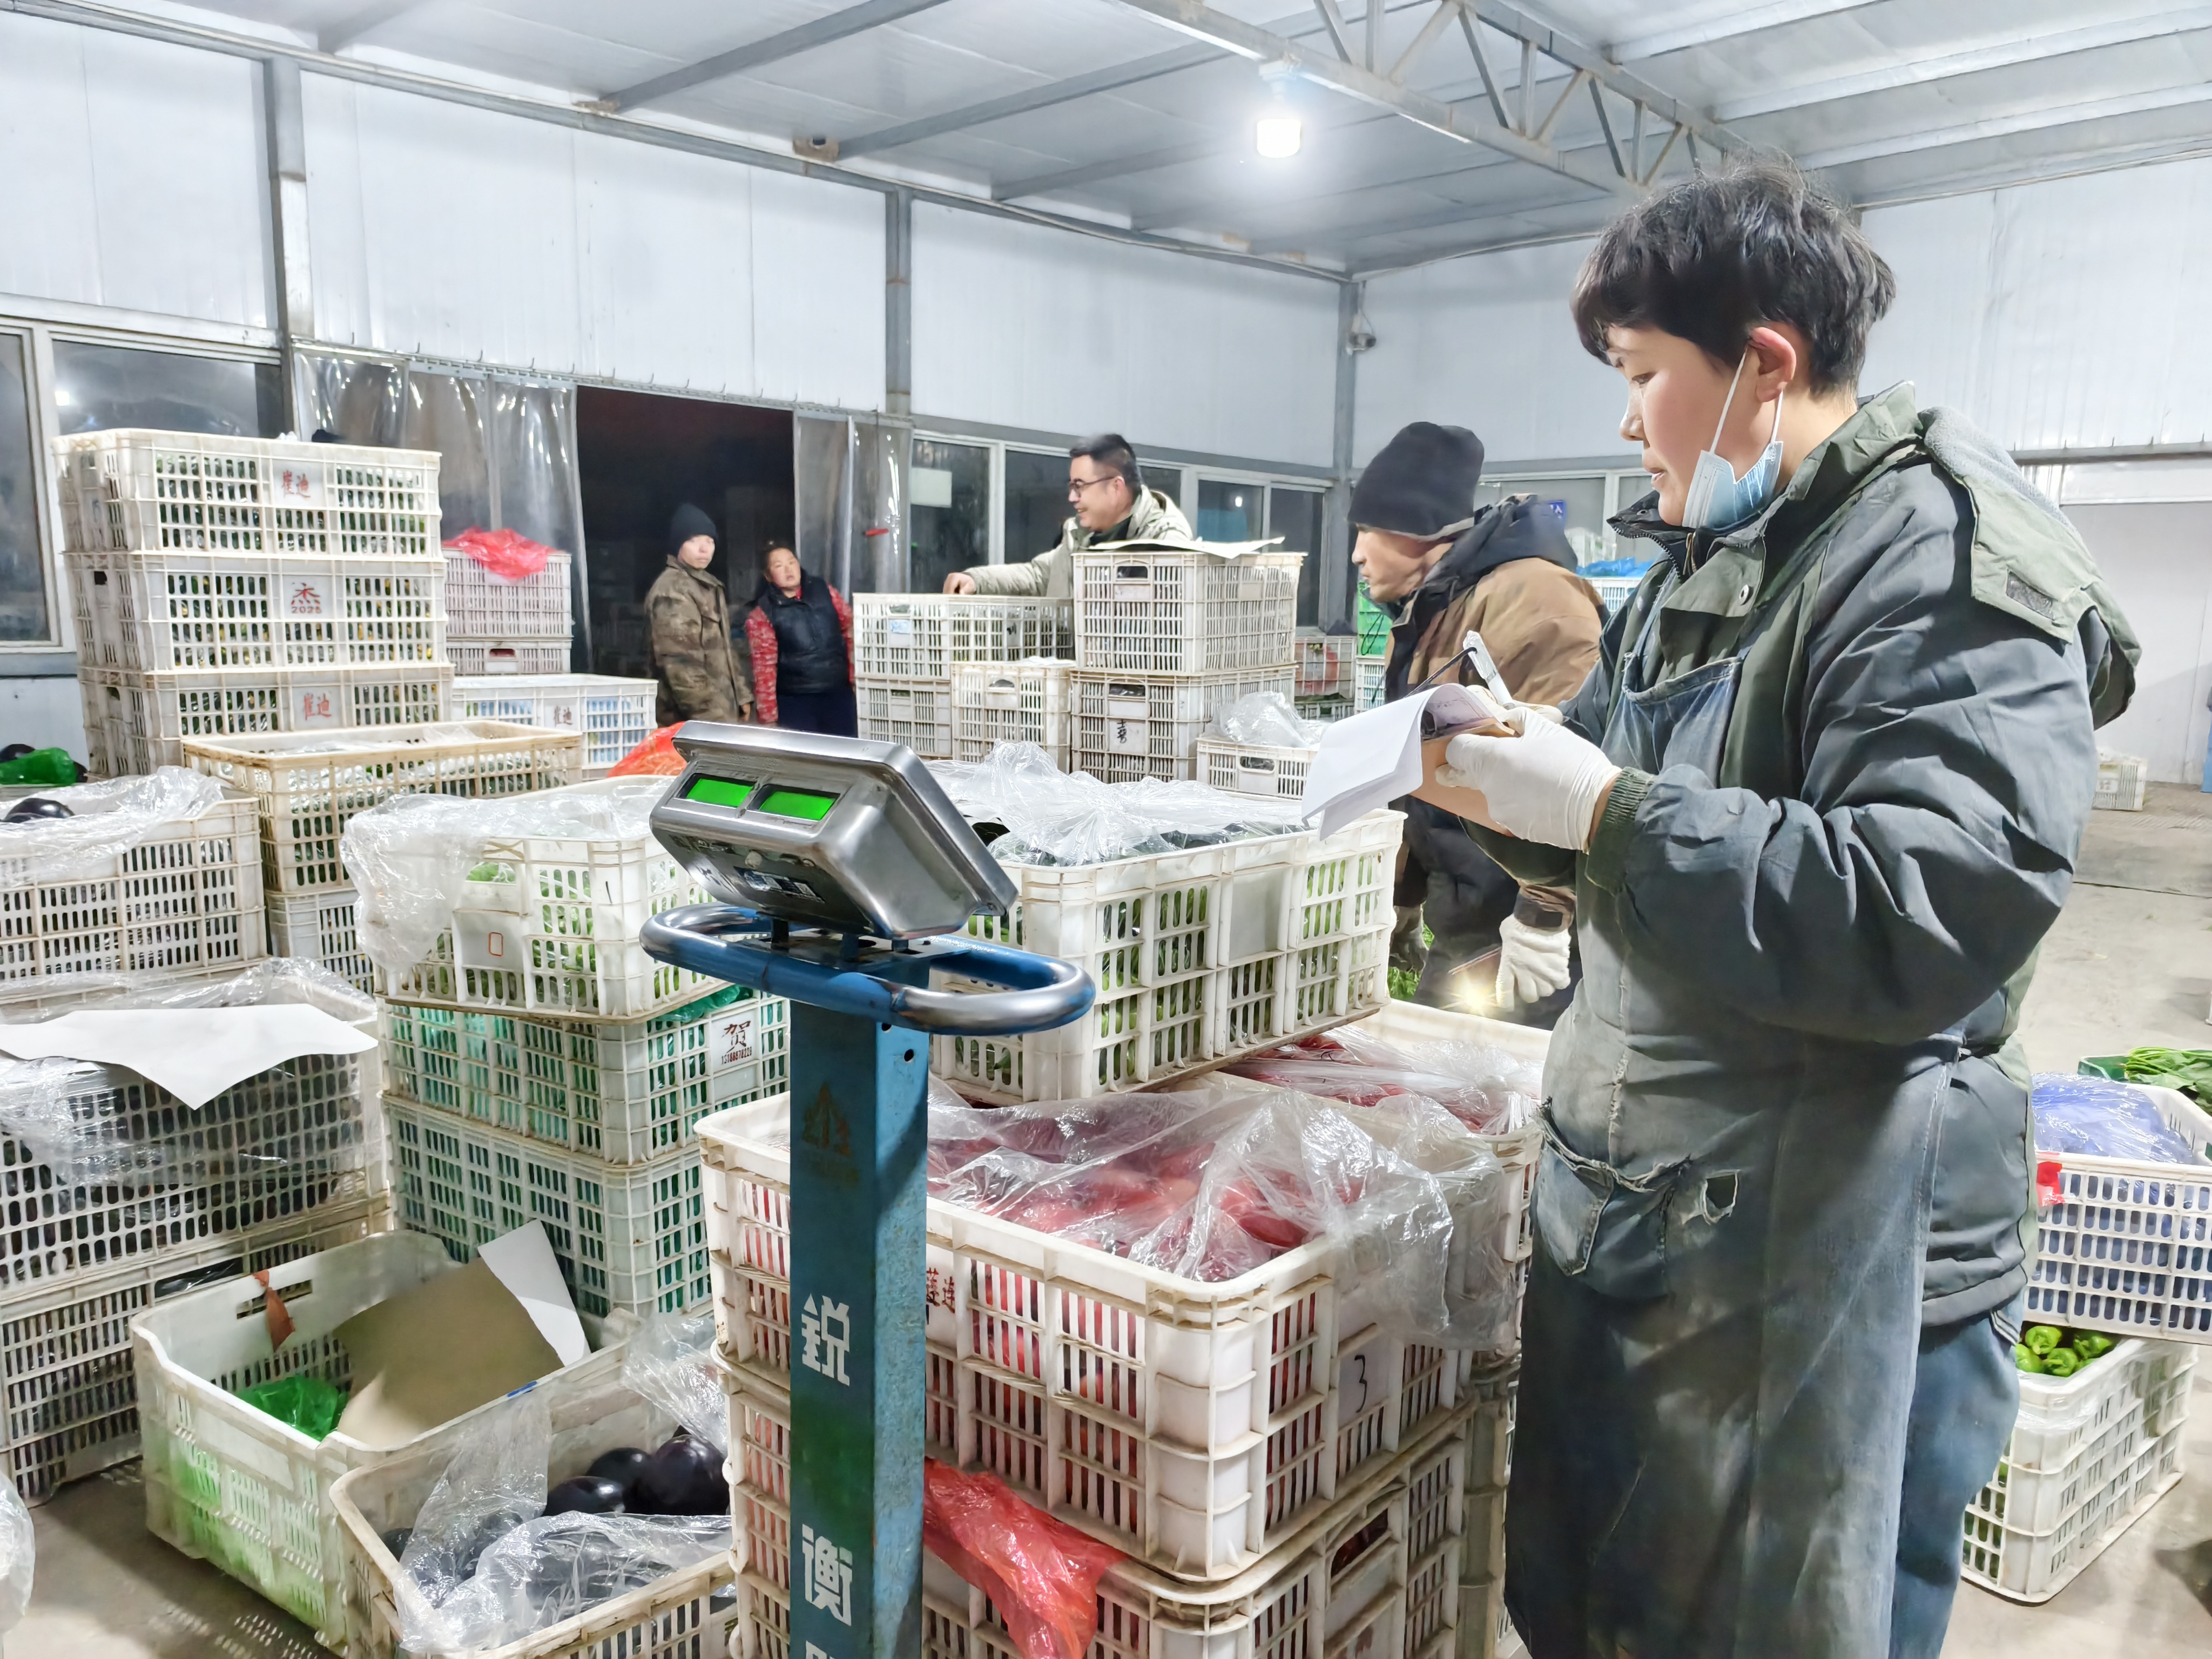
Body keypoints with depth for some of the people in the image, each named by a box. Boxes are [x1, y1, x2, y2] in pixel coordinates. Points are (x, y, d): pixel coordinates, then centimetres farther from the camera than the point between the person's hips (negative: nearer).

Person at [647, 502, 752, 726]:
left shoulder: (710, 586, 19)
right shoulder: (671, 590, -13)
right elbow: (680, 664, -21)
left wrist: (741, 695, 19)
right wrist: (710, 717, -23)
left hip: (721, 713, 10)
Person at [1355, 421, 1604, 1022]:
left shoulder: (1527, 598, -19)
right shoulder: (1418, 618, 14)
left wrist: (1545, 914, -27)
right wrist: (1403, 902, 25)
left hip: (1531, 935, -9)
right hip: (1460, 931, 10)